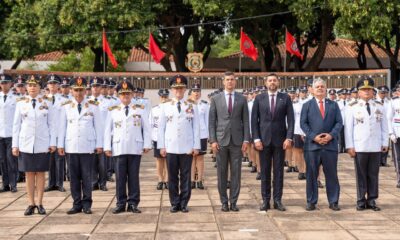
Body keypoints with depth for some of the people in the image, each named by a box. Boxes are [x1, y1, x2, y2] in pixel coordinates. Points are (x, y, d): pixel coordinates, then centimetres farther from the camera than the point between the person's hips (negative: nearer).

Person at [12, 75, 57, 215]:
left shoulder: (46, 104, 3)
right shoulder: (21, 104, 4)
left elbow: (52, 125, 3)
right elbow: (16, 125, 5)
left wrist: (52, 143, -3)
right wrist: (15, 145, 1)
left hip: (42, 144, 0)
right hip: (26, 144, 1)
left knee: (41, 173, 3)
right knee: (29, 174, 4)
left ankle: (40, 204, 10)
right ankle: (31, 204, 10)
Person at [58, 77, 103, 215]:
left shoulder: (93, 106, 3)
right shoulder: (66, 107, 6)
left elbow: (98, 126, 4)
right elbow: (62, 127, 8)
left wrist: (99, 145, 0)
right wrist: (60, 145, 4)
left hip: (88, 146, -1)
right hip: (72, 146, 1)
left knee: (87, 177, 0)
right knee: (74, 177, 4)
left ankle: (87, 204, 8)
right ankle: (77, 204, 11)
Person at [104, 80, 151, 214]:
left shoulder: (139, 110, 7)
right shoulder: (112, 111, 8)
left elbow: (146, 129, 7)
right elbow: (107, 130, 7)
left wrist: (147, 145, 0)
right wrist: (107, 147, -1)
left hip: (135, 149, 0)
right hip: (119, 149, 0)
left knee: (134, 177, 3)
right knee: (120, 178, 2)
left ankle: (133, 204, 8)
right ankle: (121, 204, 8)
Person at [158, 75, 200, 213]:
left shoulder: (192, 107, 5)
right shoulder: (165, 107, 6)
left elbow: (196, 128, 5)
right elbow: (161, 127, 6)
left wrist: (196, 146, 0)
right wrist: (161, 146, 1)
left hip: (187, 148, 0)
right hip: (170, 148, 0)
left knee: (185, 177, 3)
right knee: (172, 177, 4)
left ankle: (184, 203, 11)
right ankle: (174, 203, 12)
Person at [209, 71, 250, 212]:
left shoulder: (242, 99, 6)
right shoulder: (216, 99, 5)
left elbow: (246, 121, 5)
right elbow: (211, 121, 3)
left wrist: (246, 140, -3)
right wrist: (213, 140, -5)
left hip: (237, 141, 1)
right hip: (221, 140, 0)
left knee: (236, 172, 2)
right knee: (222, 172, 3)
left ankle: (233, 201, 9)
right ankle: (224, 201, 11)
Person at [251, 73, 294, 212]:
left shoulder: (285, 98, 4)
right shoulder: (259, 99, 5)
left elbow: (290, 119, 1)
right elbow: (254, 120, 3)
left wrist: (289, 138, -8)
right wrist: (256, 138, -5)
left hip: (280, 139, 0)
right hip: (264, 139, 0)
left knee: (279, 171, 3)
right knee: (265, 171, 4)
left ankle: (277, 200, 8)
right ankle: (265, 200, 9)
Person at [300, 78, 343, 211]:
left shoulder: (333, 105, 12)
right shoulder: (307, 105, 9)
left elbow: (339, 122, 5)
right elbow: (303, 124, 1)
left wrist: (331, 135, -12)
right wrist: (314, 137, -12)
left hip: (330, 144, 1)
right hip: (312, 145, -1)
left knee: (331, 174, 4)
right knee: (311, 175, 2)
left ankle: (333, 202, 11)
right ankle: (311, 202, 10)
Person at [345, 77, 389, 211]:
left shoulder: (380, 106, 7)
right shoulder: (352, 107, 1)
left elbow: (384, 126, 9)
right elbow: (348, 128, -1)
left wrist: (385, 143, 4)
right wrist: (350, 146, -5)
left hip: (376, 147, 2)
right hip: (359, 147, -2)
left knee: (373, 174, 5)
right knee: (361, 175, 3)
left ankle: (372, 200, 12)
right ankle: (361, 200, 10)